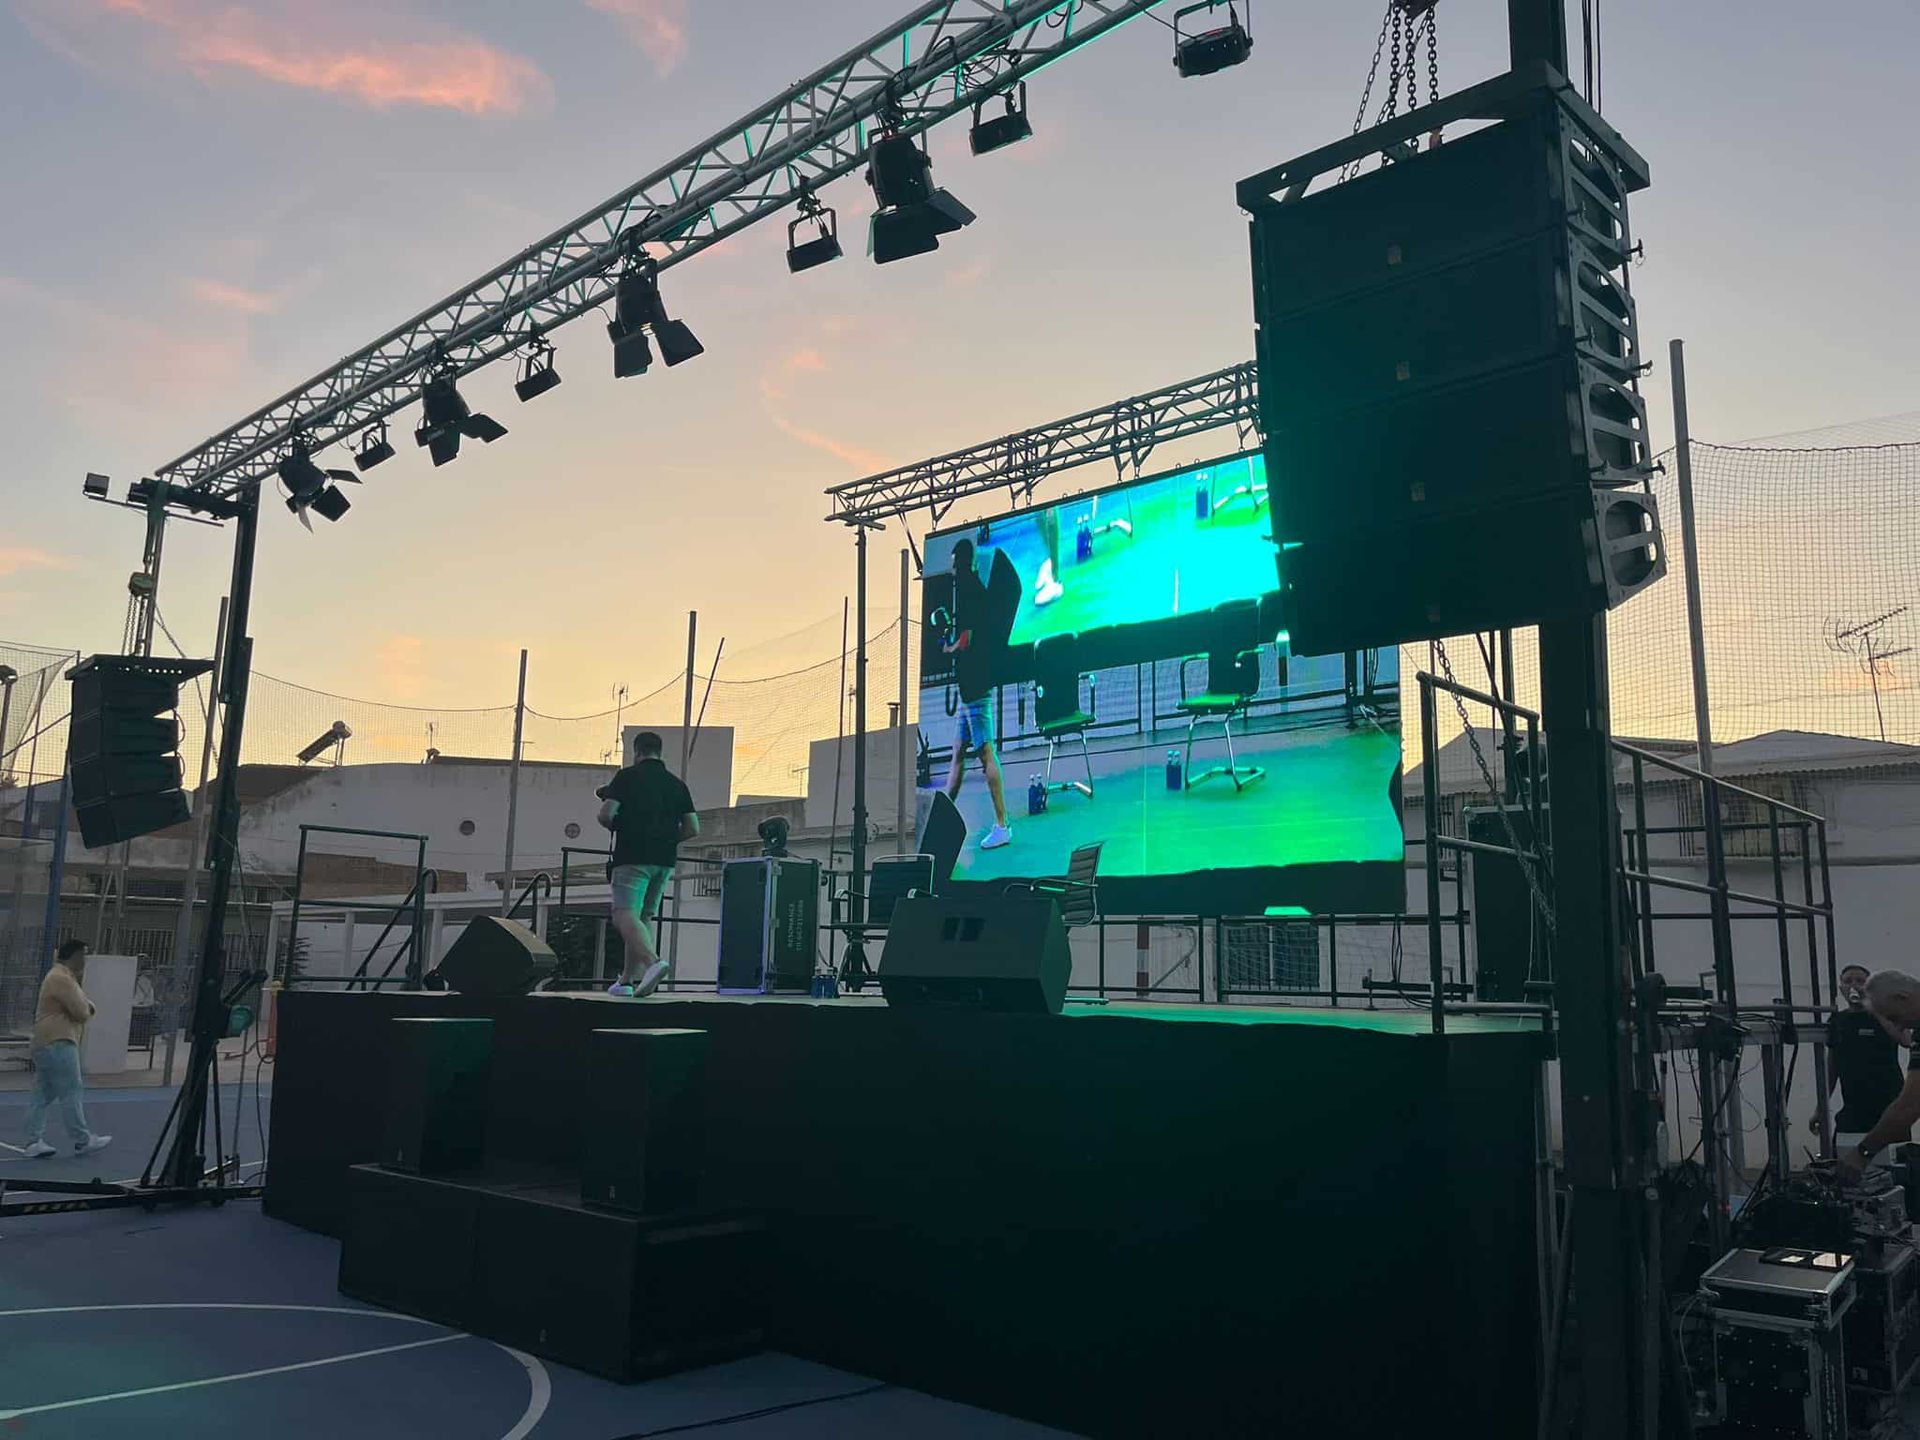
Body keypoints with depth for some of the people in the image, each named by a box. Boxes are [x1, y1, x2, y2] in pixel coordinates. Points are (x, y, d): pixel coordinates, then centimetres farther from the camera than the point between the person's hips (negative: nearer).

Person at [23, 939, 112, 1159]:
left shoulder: (61, 977, 20)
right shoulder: (62, 979, -15)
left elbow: (87, 1007, 20)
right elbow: (82, 1012, -18)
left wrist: (86, 1007, -2)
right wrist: (86, 1008, 4)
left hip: (47, 1044, 11)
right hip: (58, 1044, -11)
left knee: (42, 1095, 9)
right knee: (70, 1093, -5)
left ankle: (34, 1143, 9)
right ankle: (83, 1141, 0)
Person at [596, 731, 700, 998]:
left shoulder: (628, 776, 1)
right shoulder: (677, 783, 14)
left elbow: (606, 815, -9)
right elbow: (693, 828, 9)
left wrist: (617, 826, 13)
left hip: (633, 857, -6)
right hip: (665, 860, 6)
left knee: (625, 915, -13)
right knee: (645, 917, 13)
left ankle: (653, 961, -36)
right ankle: (628, 980, 13)